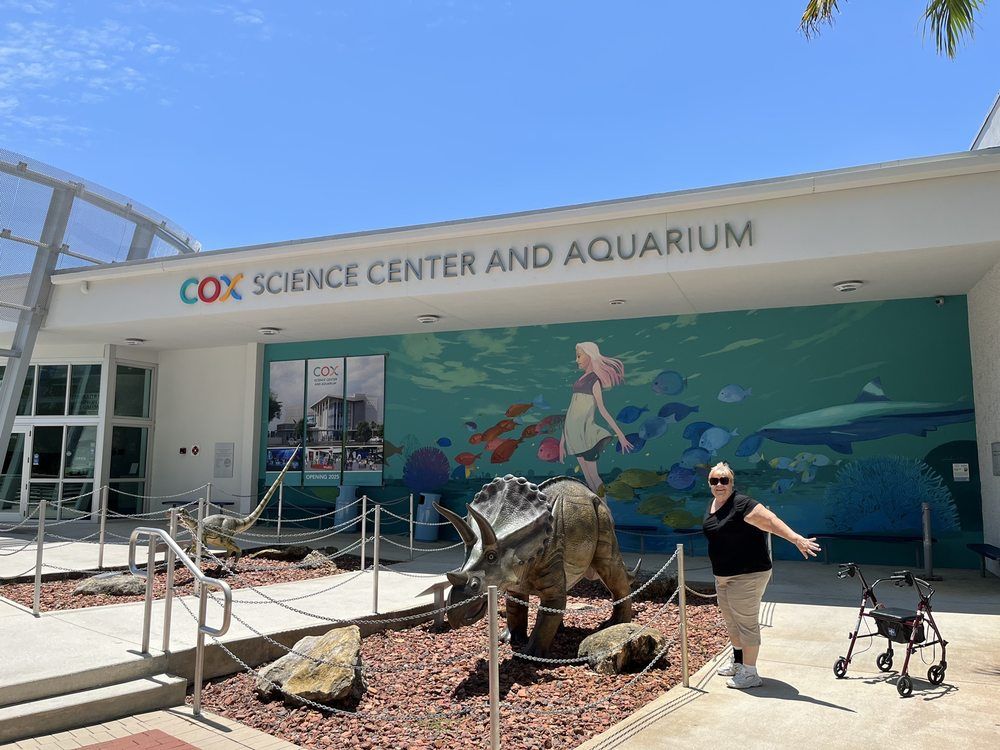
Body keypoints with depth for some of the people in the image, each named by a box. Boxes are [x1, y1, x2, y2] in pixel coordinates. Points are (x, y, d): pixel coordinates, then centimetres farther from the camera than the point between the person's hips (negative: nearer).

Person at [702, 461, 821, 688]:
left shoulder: (742, 504, -20)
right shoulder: (712, 505, 7)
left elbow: (771, 521, -29)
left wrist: (797, 539, -40)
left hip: (748, 575, -9)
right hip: (723, 576, 9)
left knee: (746, 622, -2)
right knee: (731, 621, 21)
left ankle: (750, 674, 9)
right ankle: (738, 662, 40)